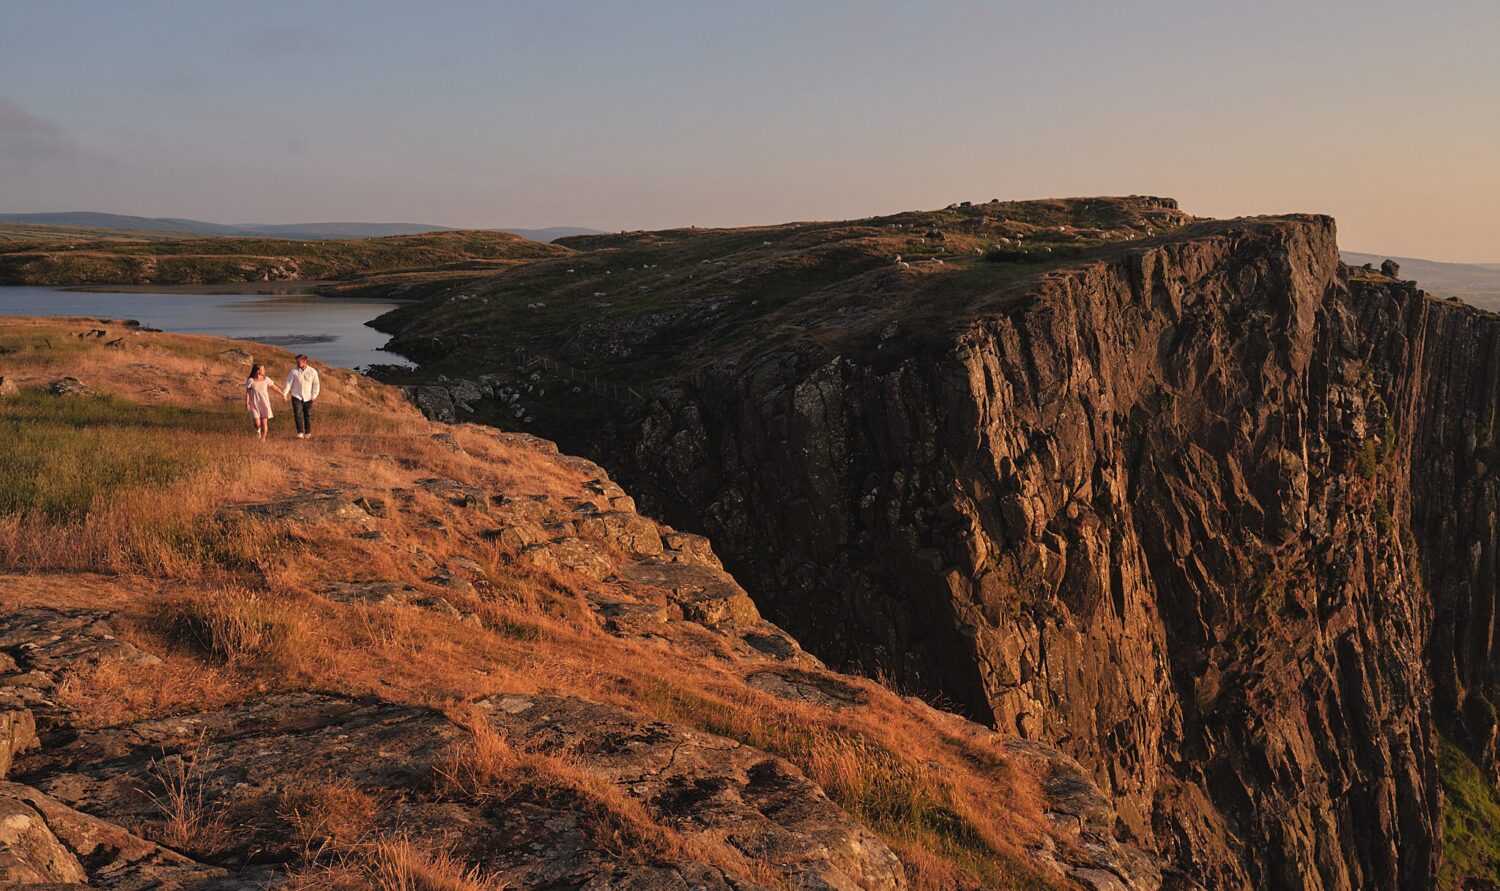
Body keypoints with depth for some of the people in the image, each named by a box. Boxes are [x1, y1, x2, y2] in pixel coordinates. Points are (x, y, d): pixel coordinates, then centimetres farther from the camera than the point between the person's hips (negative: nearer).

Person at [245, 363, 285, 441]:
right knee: (257, 423, -8)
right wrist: (247, 404, -3)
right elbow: (247, 392, -2)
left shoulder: (266, 379, -4)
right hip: (255, 404, -2)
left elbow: (274, 387, 6)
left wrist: (282, 394, 9)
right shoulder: (251, 381, -9)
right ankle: (258, 430, 26)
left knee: (264, 422, 0)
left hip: (264, 404, 2)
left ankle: (263, 438, 15)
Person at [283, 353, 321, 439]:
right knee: (297, 414, -12)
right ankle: (300, 432, -10)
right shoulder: (294, 371, -2)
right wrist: (285, 394, -15)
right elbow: (289, 383, -5)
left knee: (308, 415, 7)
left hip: (308, 398, 1)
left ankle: (308, 433, 19)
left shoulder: (312, 371, -1)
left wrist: (314, 395, -2)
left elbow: (316, 384, 5)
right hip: (296, 396, -1)